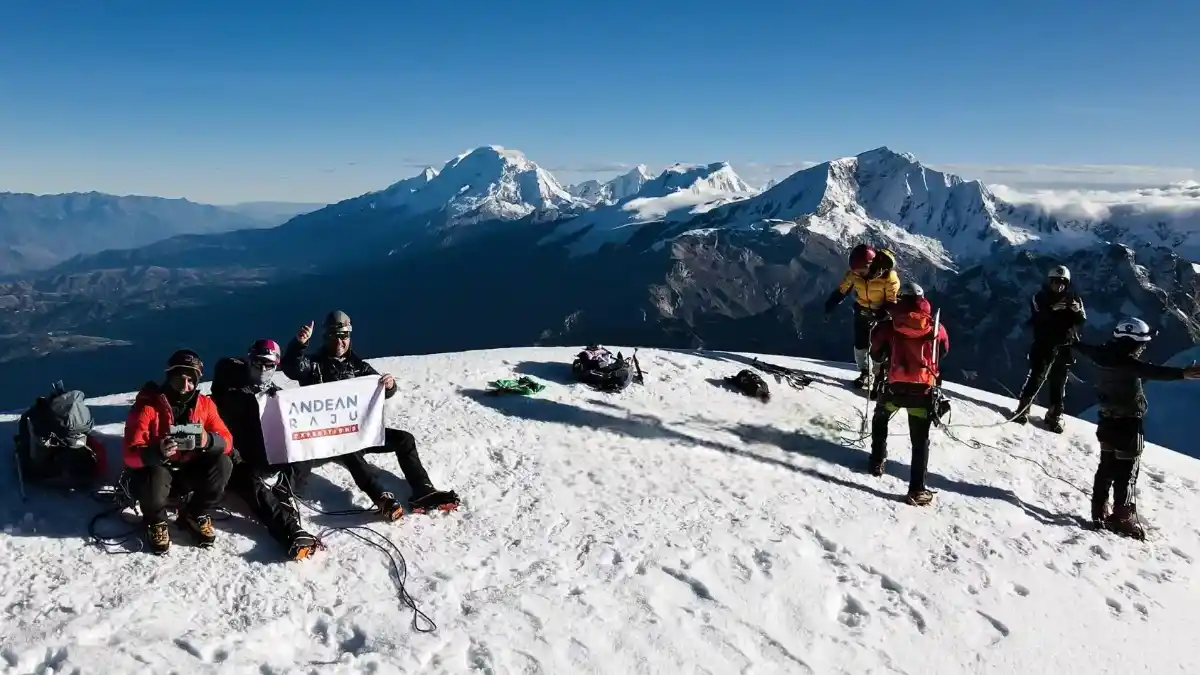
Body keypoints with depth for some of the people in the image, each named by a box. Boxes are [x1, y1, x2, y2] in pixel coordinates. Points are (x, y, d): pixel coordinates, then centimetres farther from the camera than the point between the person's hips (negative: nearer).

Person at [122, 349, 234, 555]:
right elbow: (131, 455, -23)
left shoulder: (204, 404, -5)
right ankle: (156, 522, 0)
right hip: (155, 469, -3)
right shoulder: (146, 406, -17)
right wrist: (157, 452, -46)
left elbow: (226, 442, -10)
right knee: (154, 484, -38)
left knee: (223, 464, -24)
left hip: (188, 472, 4)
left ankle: (194, 515, 2)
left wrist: (209, 440, -35)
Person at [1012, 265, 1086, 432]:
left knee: (1059, 382, 8)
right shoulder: (1040, 297, -3)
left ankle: (1054, 415, 18)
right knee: (1036, 376, -8)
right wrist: (1051, 310, -35)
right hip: (1044, 344, -2)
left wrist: (1078, 311, -23)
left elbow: (1081, 321, -2)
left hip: (1065, 347, 3)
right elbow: (1036, 318, -18)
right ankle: (1023, 408, 1)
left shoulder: (1073, 298, 4)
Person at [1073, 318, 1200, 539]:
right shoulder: (1128, 362, -24)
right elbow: (1153, 371, -43)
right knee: (1126, 473, 1)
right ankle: (1123, 518, 5)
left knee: (1106, 468, 17)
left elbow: (1087, 349, 20)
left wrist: (1073, 342, 42)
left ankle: (1099, 513, 22)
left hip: (1107, 422, 8)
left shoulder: (1104, 354, -1)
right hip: (1127, 425, -8)